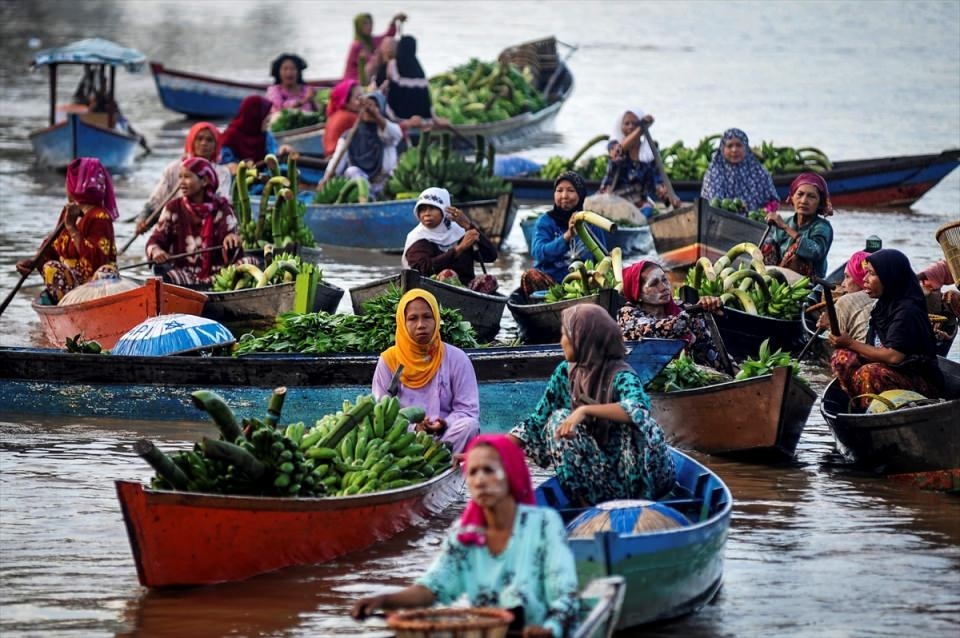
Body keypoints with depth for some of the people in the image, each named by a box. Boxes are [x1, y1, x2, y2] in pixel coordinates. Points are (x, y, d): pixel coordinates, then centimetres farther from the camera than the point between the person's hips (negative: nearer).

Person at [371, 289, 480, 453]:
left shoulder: (457, 359, 5)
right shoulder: (389, 360, 6)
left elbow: (468, 410, 1)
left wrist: (445, 424, -21)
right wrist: (413, 428, -16)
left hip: (446, 436, 0)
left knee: (469, 426, -32)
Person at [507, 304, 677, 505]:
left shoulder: (620, 375, -15)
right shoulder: (565, 373, 2)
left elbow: (638, 408, -37)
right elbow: (538, 421, 6)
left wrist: (585, 410, -41)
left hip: (626, 474, -5)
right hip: (590, 473, 5)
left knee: (639, 425, -31)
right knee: (559, 419, -15)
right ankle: (586, 505, -16)